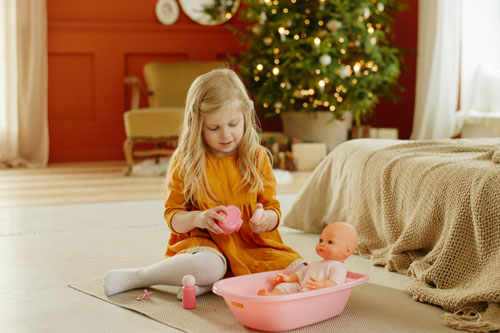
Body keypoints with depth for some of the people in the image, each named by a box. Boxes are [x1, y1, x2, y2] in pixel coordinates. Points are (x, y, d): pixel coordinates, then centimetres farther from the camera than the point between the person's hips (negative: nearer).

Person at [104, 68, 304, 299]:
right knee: (207, 266, -37)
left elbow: (273, 208, 7)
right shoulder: (185, 162, -1)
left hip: (251, 244, 3)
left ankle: (208, 284, -20)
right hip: (206, 243, -3)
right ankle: (137, 277, -12)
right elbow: (172, 215, 1)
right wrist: (198, 218, -21)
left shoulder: (257, 157, 4)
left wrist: (265, 219, -18)